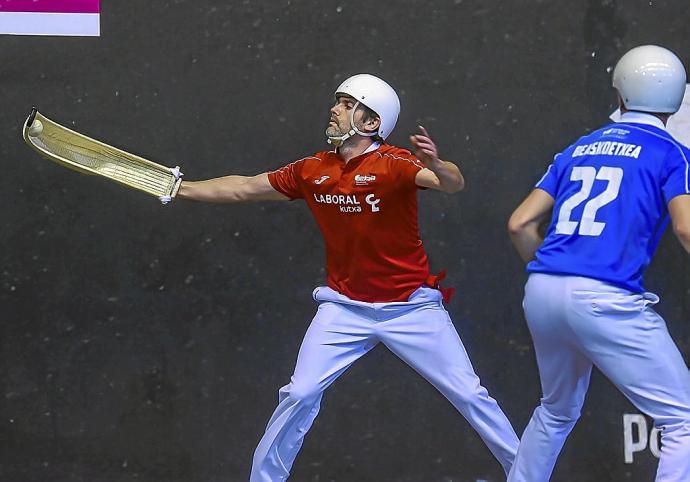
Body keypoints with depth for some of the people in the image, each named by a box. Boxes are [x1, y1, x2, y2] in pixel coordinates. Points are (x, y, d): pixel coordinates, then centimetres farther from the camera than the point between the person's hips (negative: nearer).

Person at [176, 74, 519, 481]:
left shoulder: (393, 164, -16)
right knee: (300, 396, -9)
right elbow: (244, 188, 12)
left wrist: (436, 167, -56)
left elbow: (453, 184, -34)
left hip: (411, 307, -3)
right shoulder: (313, 171, 0)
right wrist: (180, 188, 12)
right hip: (346, 307, 4)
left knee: (470, 396, -3)